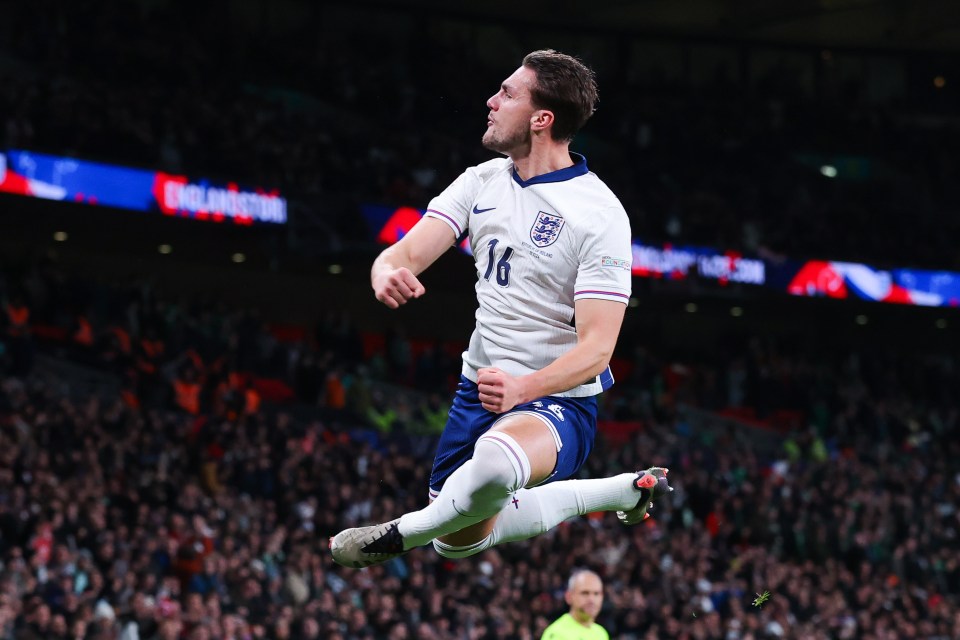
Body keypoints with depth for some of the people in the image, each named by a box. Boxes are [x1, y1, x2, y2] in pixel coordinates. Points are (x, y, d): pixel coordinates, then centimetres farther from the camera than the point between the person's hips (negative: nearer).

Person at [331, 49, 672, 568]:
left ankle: (403, 534, -13)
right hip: (481, 388, 8)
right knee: (460, 540, 22)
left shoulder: (599, 214, -18)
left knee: (494, 462, -43)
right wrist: (387, 273, -32)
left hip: (557, 402, -8)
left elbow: (596, 348, -21)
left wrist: (524, 387, -38)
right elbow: (407, 253, -7)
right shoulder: (481, 181, 2)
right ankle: (627, 489, 34)